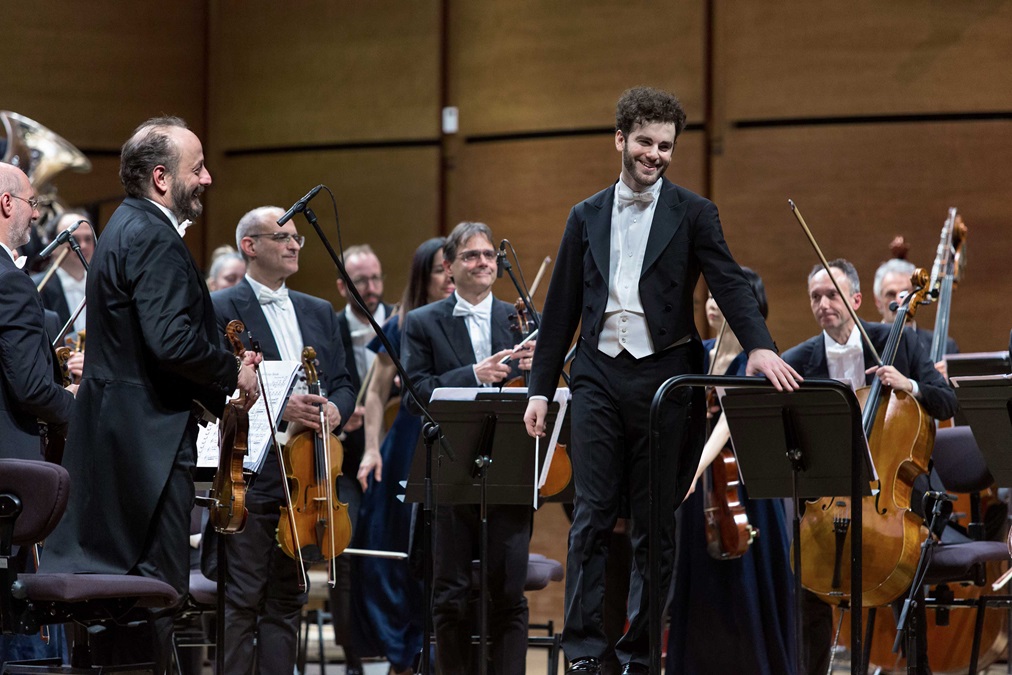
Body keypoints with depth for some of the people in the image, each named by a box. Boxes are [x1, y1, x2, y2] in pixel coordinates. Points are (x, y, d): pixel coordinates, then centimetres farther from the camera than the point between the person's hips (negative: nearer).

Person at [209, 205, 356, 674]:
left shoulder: (319, 313, 19)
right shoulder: (220, 310, -2)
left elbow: (342, 384, 18)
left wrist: (334, 408, -6)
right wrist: (279, 410, -21)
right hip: (250, 480, -6)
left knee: (287, 601, 8)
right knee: (241, 601, -6)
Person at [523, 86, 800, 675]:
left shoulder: (693, 214, 4)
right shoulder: (587, 218, 12)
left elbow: (729, 284, -8)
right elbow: (561, 310, 14)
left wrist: (759, 345, -25)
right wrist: (540, 388, 10)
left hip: (663, 379, -1)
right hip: (599, 378, 2)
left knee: (656, 525, 2)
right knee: (592, 517, -4)